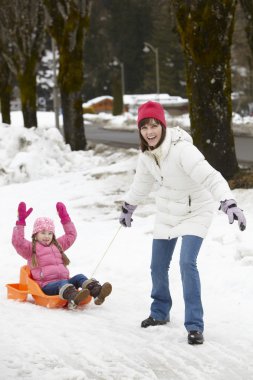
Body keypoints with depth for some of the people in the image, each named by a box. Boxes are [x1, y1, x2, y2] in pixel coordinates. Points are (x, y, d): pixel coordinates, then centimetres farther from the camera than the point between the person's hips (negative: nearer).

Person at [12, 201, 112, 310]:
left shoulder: (57, 245, 28)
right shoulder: (31, 248, 8)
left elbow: (71, 235, 34)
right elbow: (18, 242, -9)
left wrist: (65, 218, 28)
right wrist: (20, 222, -12)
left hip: (63, 281, 6)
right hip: (46, 286, -6)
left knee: (79, 277, -20)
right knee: (63, 282, -36)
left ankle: (97, 292, -47)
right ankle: (73, 298, -69)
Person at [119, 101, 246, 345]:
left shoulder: (182, 149, -30)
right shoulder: (147, 154, -7)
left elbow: (210, 177, -40)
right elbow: (142, 183, 14)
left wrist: (229, 203, -55)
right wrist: (127, 208, 26)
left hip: (195, 213, -7)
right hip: (167, 214, 7)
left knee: (187, 263, -20)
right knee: (158, 266, 12)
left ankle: (195, 326, -12)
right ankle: (160, 312, 37)